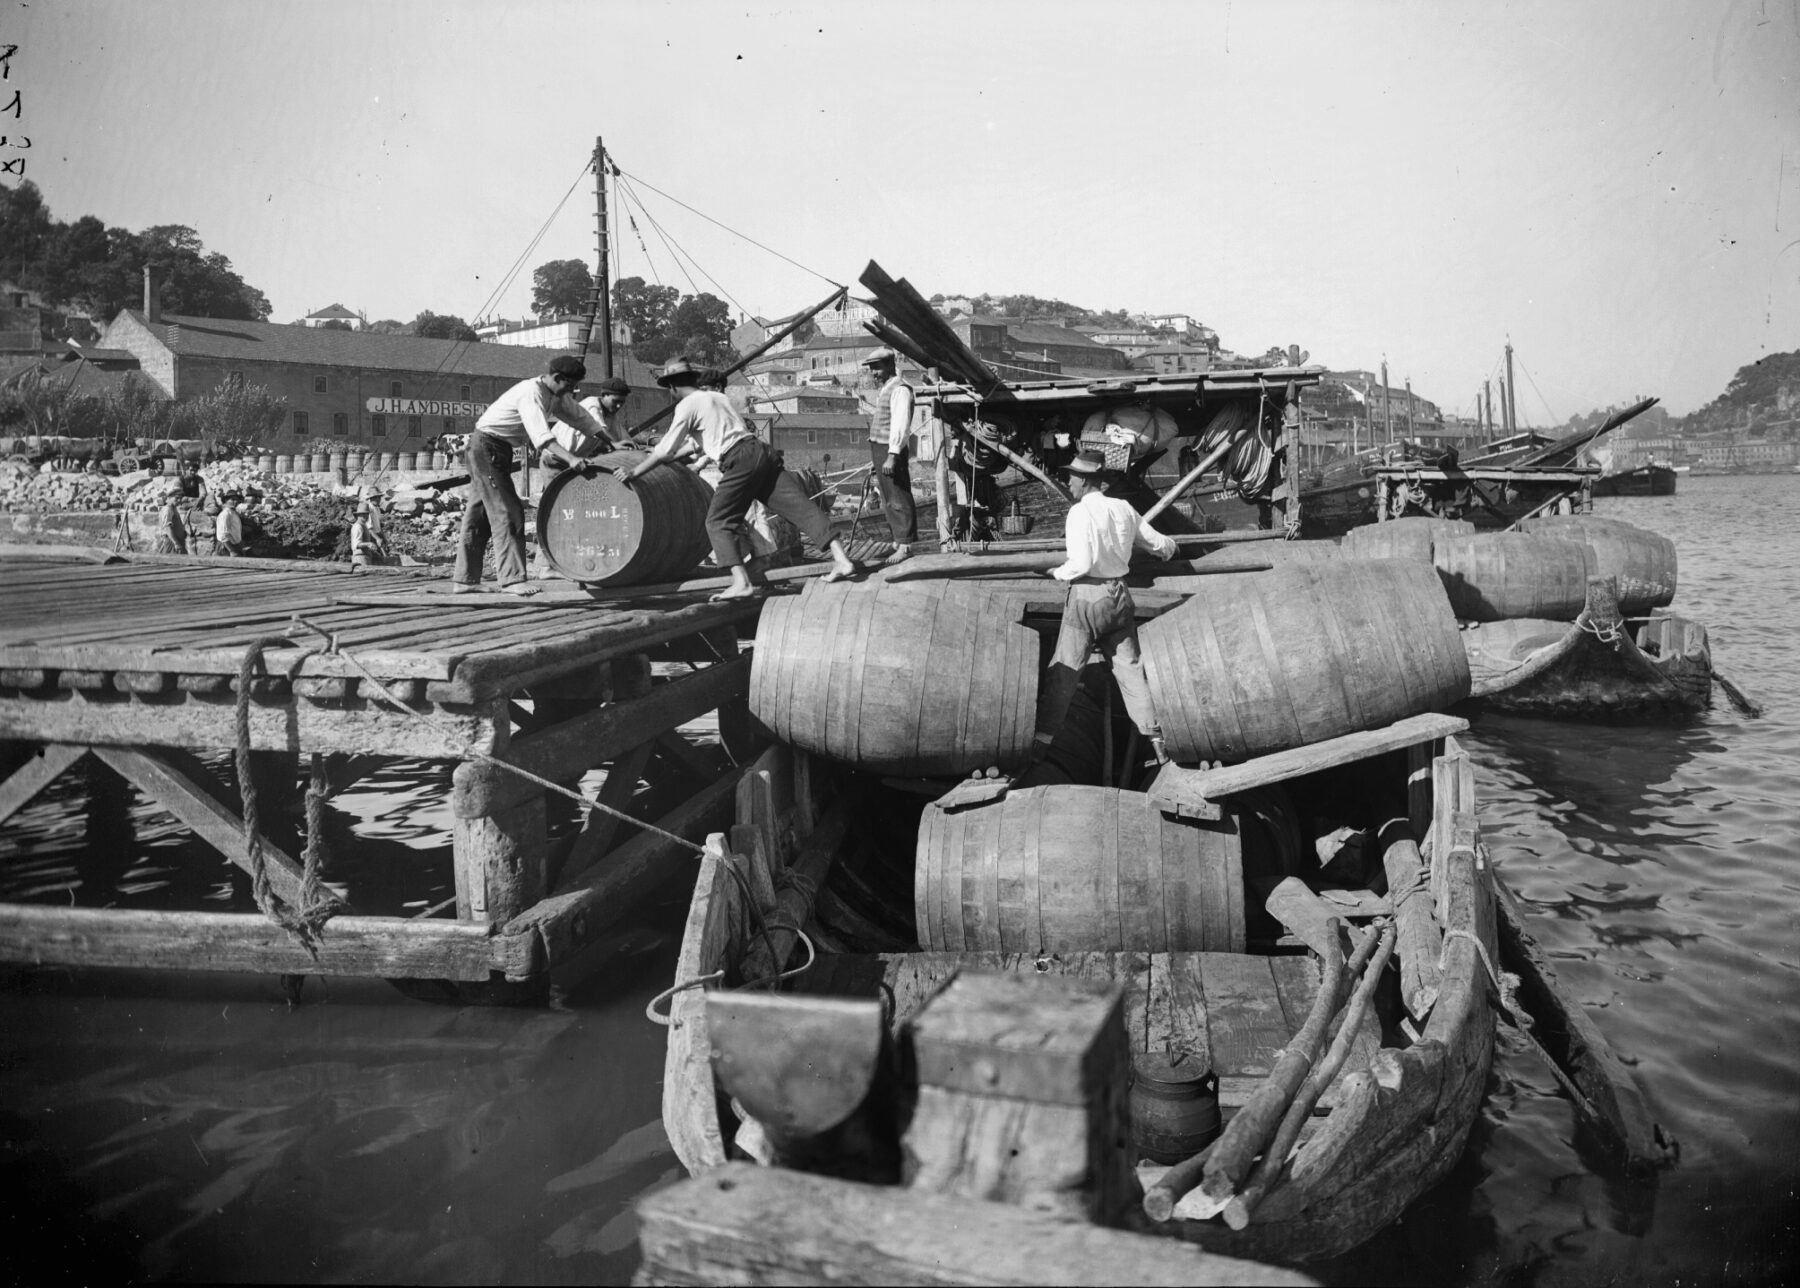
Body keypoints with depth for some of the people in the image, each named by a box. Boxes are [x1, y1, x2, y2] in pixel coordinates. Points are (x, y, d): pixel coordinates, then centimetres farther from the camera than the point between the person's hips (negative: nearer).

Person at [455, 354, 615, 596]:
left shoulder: (556, 395, 5)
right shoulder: (531, 393, -23)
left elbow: (580, 417, 14)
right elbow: (541, 435, -36)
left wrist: (611, 444, 9)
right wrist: (571, 458, -47)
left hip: (500, 450, 10)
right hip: (486, 446, -10)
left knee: (479, 516, 11)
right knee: (506, 512, -13)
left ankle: (465, 580, 16)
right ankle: (512, 578, -15)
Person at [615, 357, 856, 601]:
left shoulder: (686, 406, 3)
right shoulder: (718, 397, 25)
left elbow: (666, 451, -1)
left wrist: (633, 473, 8)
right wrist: (668, 454, 47)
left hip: (739, 461, -7)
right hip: (760, 450, 7)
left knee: (718, 522, -1)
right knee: (799, 505, 2)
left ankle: (742, 582, -18)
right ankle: (841, 559, -5)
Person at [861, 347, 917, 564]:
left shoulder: (899, 389, -12)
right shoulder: (882, 390, 20)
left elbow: (900, 423, -20)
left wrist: (892, 455, -27)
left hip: (891, 450, -10)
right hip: (879, 449, 10)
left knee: (898, 499, -9)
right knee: (888, 501, 14)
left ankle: (905, 545, -7)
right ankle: (897, 541, 21)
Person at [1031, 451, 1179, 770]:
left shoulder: (1080, 511, -12)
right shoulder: (1123, 509, 5)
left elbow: (1082, 563, -21)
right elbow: (1164, 545, 13)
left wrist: (1059, 572, -2)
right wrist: (1165, 550, 36)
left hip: (1087, 595, -5)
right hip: (1119, 593, 5)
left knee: (1064, 670, 1)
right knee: (1130, 668, 11)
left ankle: (1042, 740, 2)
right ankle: (1155, 740, 12)